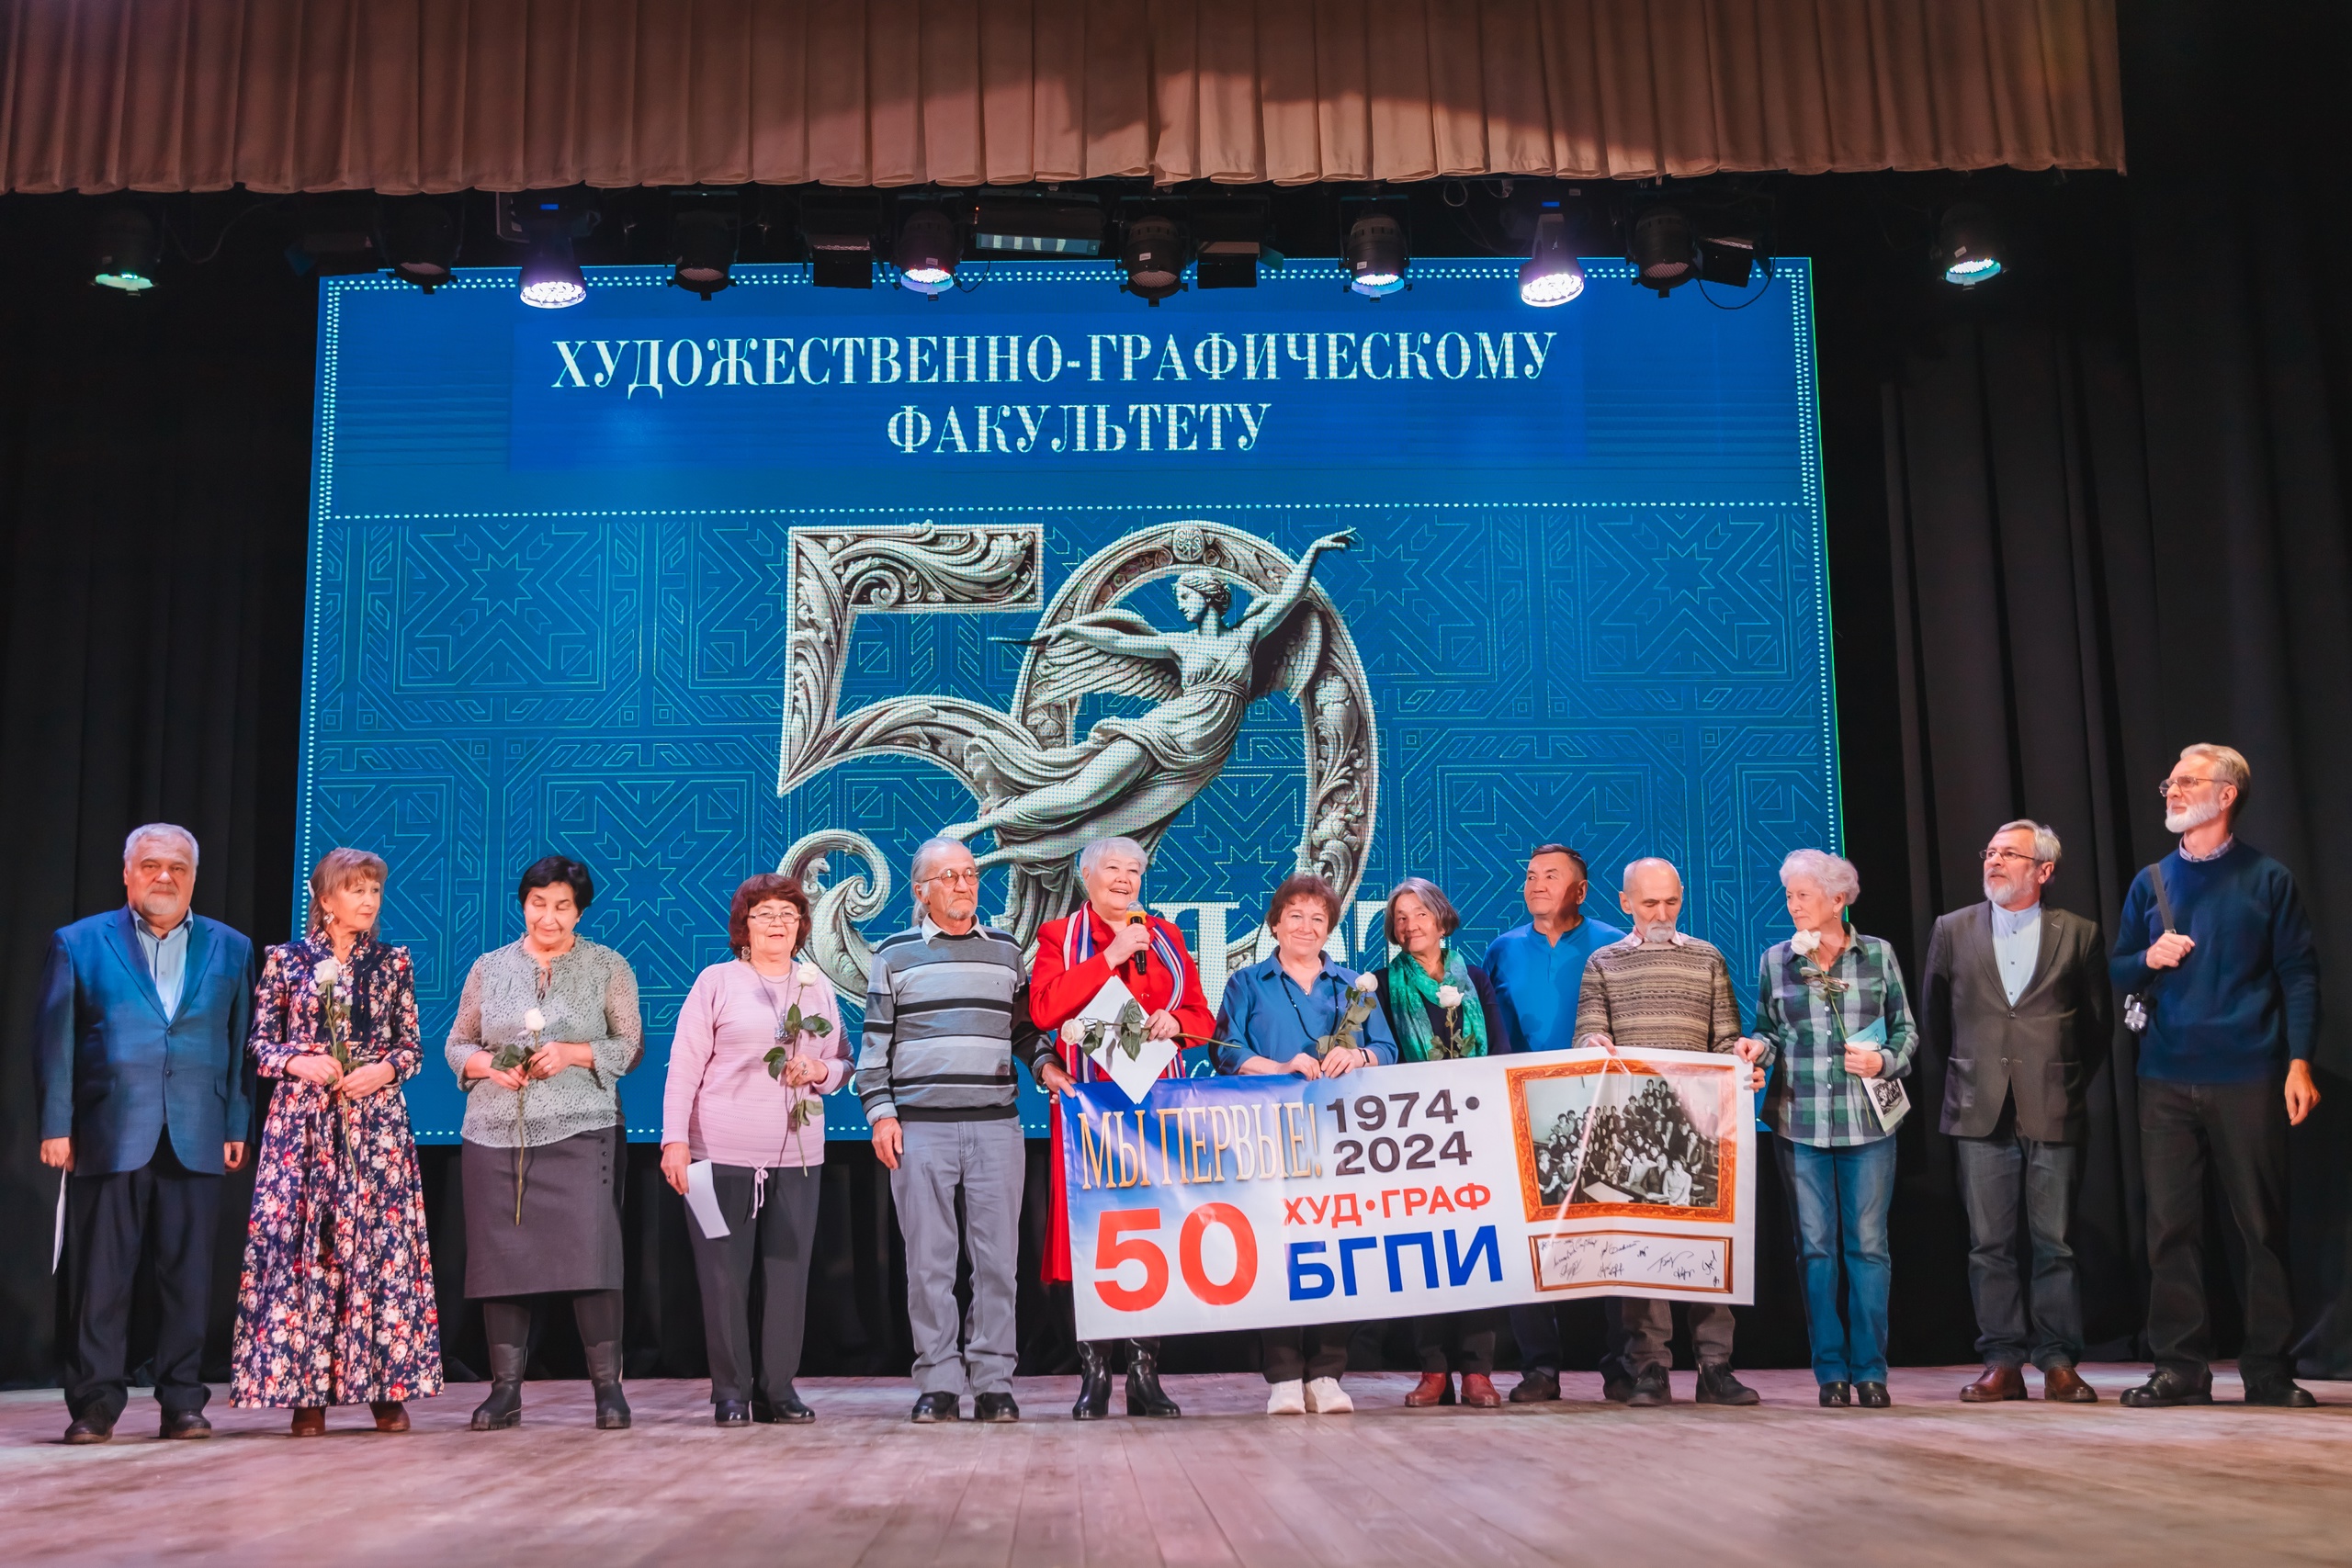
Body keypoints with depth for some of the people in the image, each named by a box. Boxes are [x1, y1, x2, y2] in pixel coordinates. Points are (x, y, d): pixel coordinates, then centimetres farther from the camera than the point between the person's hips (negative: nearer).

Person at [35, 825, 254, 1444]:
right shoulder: (78, 944, 8)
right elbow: (53, 1040, 4)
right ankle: (95, 1404, 10)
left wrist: (237, 1127, 3)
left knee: (188, 1277, 2)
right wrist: (56, 1126, -4)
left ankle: (182, 1402, 10)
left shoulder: (231, 949, 12)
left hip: (196, 1141, 1)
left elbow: (242, 1044, 9)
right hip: (107, 1138, -1)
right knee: (99, 1277, 1)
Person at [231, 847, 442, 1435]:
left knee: (381, 1241, -3)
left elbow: (412, 1045, 10)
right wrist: (299, 1062, -12)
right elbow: (259, 1042, 6)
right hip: (302, 1118, -1)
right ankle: (306, 1394, 3)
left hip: (377, 1120, 1)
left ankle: (388, 1388, 4)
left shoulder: (393, 962, 8)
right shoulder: (285, 960, 6)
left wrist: (384, 1068, -10)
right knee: (298, 1240, -4)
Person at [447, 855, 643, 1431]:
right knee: (502, 1257, 1)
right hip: (495, 1135, 3)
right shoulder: (489, 968, 13)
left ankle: (607, 1386, -2)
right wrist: (489, 1065, -6)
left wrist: (573, 1053, -11)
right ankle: (505, 1390, 10)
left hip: (580, 1131, -2)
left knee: (589, 1253, -11)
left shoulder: (608, 967, 7)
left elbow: (631, 1045, 5)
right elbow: (456, 1045, 15)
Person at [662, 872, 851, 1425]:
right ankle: (731, 1392, 9)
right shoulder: (717, 981, 2)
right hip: (722, 1152, -3)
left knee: (789, 1271, 2)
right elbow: (684, 1066, -1)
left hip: (797, 1155, 3)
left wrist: (821, 1072, -4)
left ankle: (778, 1389, 12)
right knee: (724, 1273, -1)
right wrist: (675, 1139, -8)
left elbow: (844, 1064, 19)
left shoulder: (819, 987, 13)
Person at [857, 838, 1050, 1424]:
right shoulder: (895, 955, 8)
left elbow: (1026, 1028, 20)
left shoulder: (1006, 951, 15)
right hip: (920, 1128, -1)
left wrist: (1045, 1066, 0)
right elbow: (875, 1041, 8)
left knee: (997, 1258, 0)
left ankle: (994, 1382, 7)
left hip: (996, 1127, 2)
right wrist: (880, 1112, -1)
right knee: (929, 1260, 0)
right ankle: (939, 1384, 8)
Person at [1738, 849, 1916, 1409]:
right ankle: (1831, 1372, 12)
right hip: (1800, 1121, 1)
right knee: (1815, 1246, 4)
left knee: (1868, 1243, 1)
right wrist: (1759, 1047, -9)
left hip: (1867, 1120, -1)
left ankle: (1870, 1369, 9)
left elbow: (1906, 1031, 9)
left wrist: (1884, 1060, -10)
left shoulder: (1878, 954, 3)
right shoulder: (1776, 960, 6)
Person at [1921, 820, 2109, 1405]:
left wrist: (2070, 1083, 11)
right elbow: (1932, 1017, 17)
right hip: (1982, 1114, 1)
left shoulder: (2079, 934, 4)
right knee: (1989, 1244, 3)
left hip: (2054, 1113, -1)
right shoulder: (1952, 930, 9)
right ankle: (2002, 1362, 9)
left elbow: (2096, 1023, 12)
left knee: (2056, 1242, 2)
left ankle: (2059, 1362, 10)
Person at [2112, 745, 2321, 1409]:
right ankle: (2181, 1367, 9)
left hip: (2248, 1079, -3)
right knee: (2171, 1225, 2)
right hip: (2167, 1080, 3)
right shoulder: (2150, 883, 12)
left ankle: (2269, 1371, 11)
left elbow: (2299, 974, 0)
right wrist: (2149, 960, -6)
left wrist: (2299, 1061, -10)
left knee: (2263, 1224, 2)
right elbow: (2118, 973, 17)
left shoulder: (2266, 879, 3)